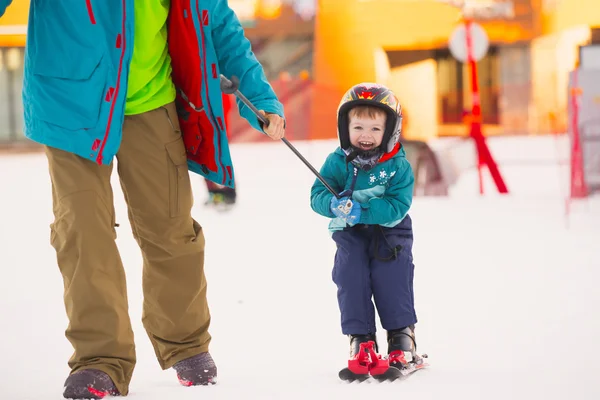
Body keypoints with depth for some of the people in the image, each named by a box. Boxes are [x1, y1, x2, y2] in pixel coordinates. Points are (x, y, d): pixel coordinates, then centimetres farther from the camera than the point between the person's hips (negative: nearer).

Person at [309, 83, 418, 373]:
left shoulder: (398, 166, -14)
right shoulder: (338, 162, -9)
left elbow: (397, 207, -23)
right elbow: (317, 195, -12)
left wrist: (361, 211, -36)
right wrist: (335, 204, -36)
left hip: (390, 232, -2)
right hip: (350, 235, 2)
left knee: (391, 280, -12)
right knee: (350, 279, -7)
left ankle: (402, 333, 2)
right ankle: (360, 336, 3)